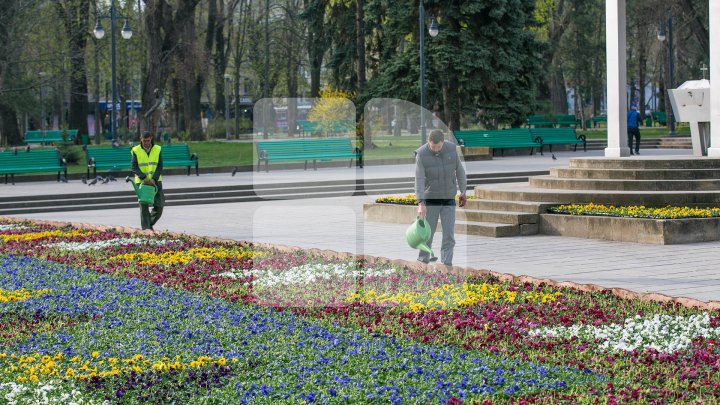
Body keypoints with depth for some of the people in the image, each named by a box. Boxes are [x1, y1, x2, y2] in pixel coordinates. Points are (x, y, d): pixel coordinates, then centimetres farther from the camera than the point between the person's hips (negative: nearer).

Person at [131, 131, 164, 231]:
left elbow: (160, 167, -2)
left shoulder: (158, 149, 2)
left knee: (159, 206, -1)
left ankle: (150, 224, 21)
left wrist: (154, 179, -16)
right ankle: (146, 229, -1)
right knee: (144, 206, -5)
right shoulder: (136, 151, -3)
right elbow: (134, 167, -7)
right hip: (142, 181, -2)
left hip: (155, 181, 2)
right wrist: (144, 178, -21)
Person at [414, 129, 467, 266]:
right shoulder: (421, 154, -14)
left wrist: (463, 191, 7)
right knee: (427, 232, 6)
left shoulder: (452, 148, -6)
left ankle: (447, 264, 0)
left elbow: (459, 170, 6)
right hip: (430, 199, -2)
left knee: (449, 234, -3)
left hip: (449, 199, 2)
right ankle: (423, 260, 21)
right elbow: (419, 180, -18)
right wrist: (421, 203, -25)